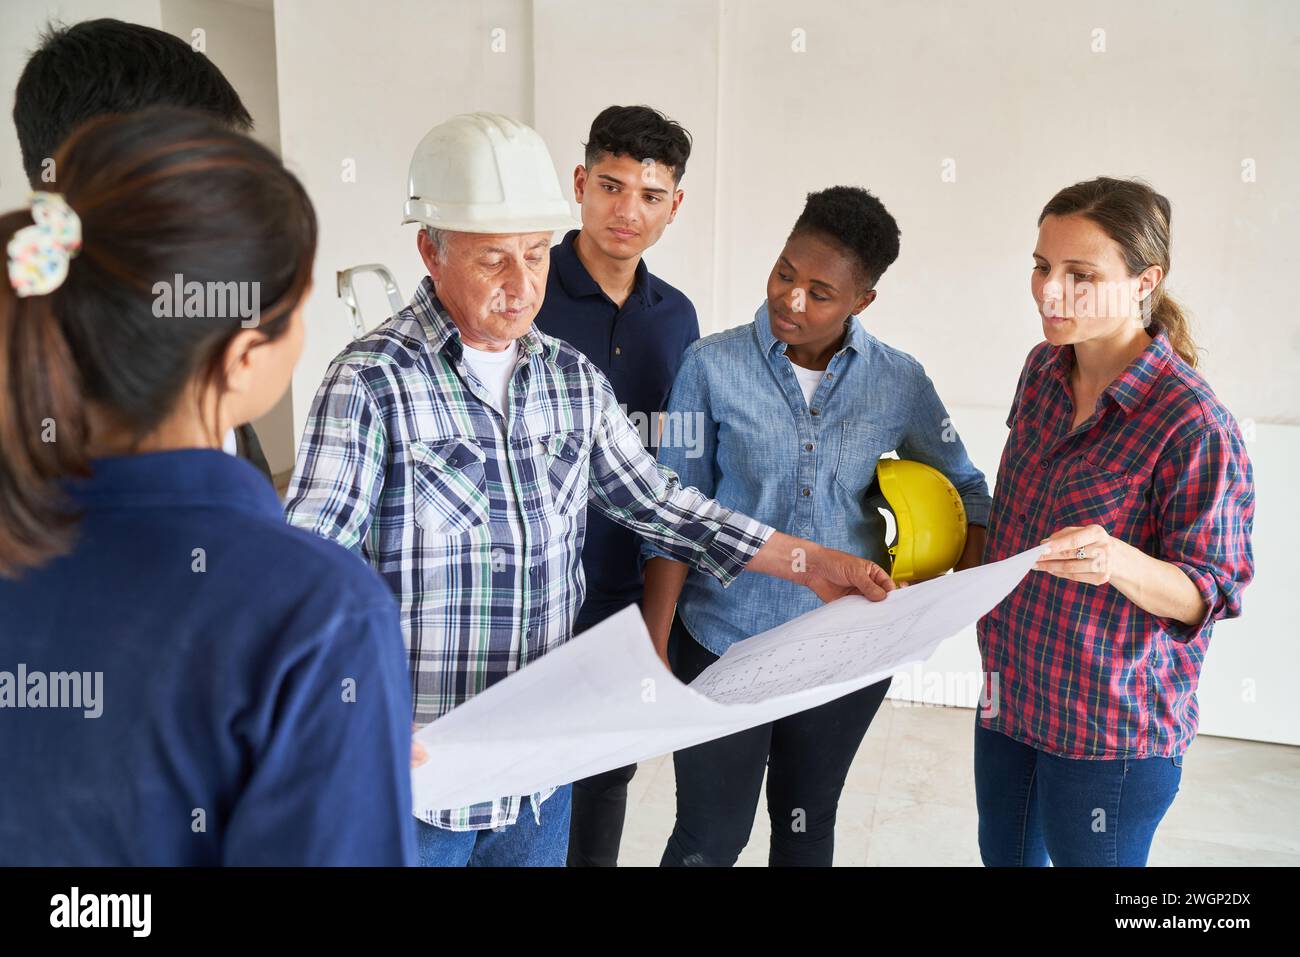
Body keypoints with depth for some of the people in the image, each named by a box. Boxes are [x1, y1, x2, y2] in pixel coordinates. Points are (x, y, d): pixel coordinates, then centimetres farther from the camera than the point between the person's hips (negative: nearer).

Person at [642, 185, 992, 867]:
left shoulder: (900, 381, -5)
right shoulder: (714, 365, -10)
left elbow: (965, 490, 8)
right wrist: (654, 652, -9)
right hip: (723, 640, -2)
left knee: (808, 826, 21)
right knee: (710, 839, 9)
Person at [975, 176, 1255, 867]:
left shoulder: (1193, 427, -22)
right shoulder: (1044, 368, -1)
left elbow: (1209, 595, -19)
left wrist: (1117, 562, -36)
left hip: (1108, 728, -6)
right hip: (1010, 692, 7)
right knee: (1004, 855, 23)